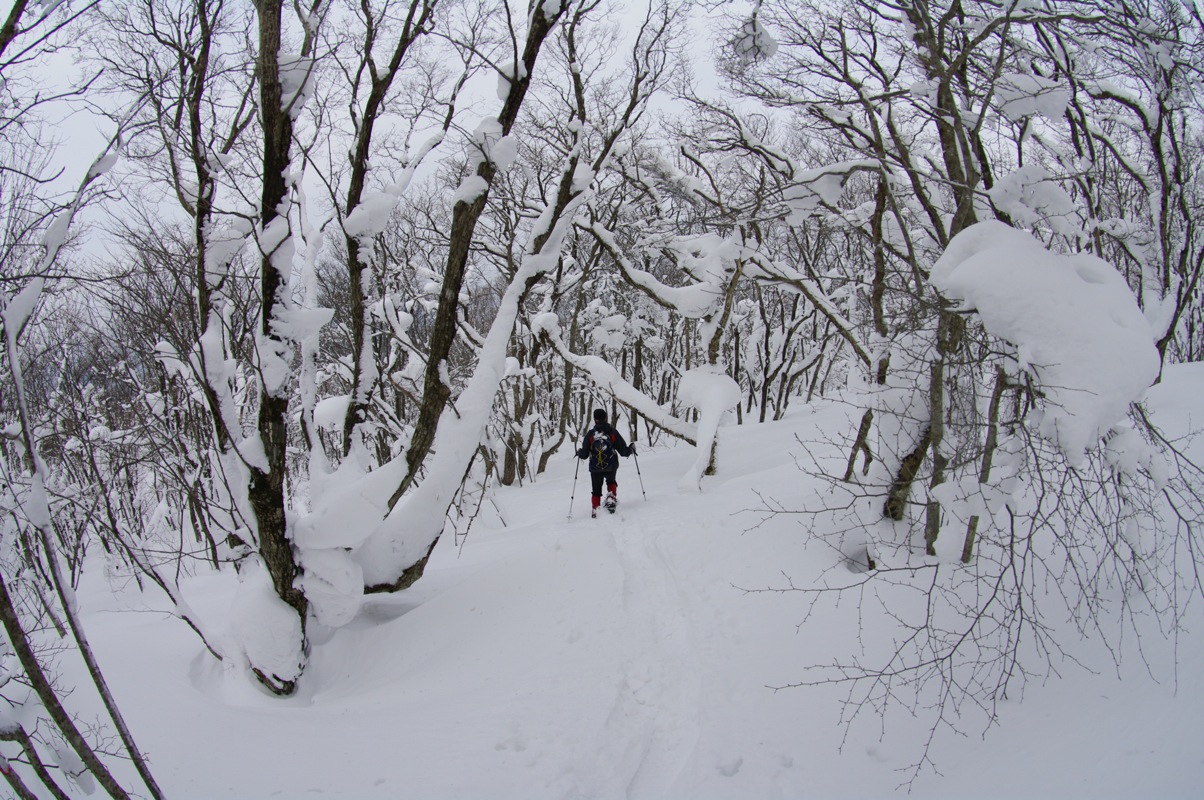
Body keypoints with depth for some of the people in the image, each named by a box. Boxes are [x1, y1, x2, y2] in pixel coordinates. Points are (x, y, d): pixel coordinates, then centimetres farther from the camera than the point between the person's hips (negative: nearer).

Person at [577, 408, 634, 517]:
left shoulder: (590, 434, -7)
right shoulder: (613, 432, -7)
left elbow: (584, 455, -4)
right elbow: (623, 451, -5)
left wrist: (579, 452, 19)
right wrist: (631, 449, 16)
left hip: (595, 468, 0)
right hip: (611, 467, 0)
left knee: (596, 490, 17)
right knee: (611, 482, 30)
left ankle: (595, 509, 8)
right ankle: (611, 498, 12)